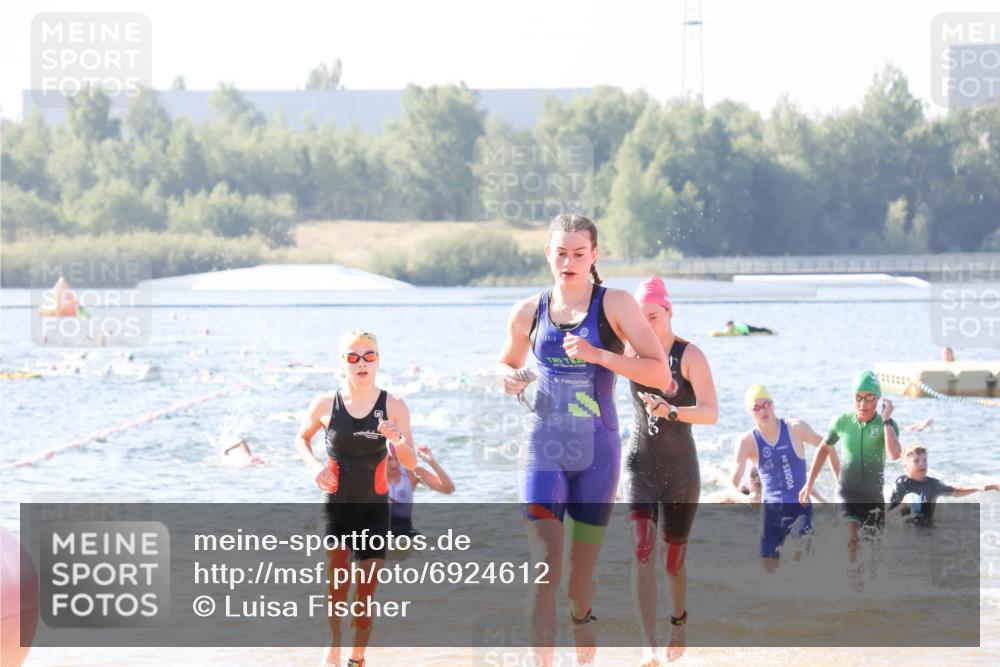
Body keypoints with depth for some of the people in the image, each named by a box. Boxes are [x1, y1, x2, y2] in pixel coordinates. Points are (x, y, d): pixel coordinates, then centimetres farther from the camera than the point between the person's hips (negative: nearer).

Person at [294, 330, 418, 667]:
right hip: (337, 502, -1)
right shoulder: (325, 404, -5)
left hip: (376, 506, 1)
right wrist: (314, 465, -5)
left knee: (367, 587, 4)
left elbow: (411, 463, -6)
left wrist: (399, 440, -27)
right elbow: (301, 438, 14)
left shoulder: (394, 406, -6)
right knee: (338, 565, -22)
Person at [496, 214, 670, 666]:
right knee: (544, 569, -16)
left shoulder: (615, 305, -4)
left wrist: (597, 355, -21)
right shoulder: (528, 312, 5)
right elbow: (506, 362, 24)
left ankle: (582, 621, 43)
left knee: (581, 576, 11)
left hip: (597, 452, -1)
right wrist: (508, 378, -1)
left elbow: (660, 374, -11)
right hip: (543, 449, 1)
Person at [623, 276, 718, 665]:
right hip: (640, 467, 2)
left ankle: (678, 620, 41)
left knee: (673, 560, 10)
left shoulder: (690, 355, -9)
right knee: (642, 551, -18)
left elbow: (711, 413, -18)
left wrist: (671, 412, -34)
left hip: (680, 471, -1)